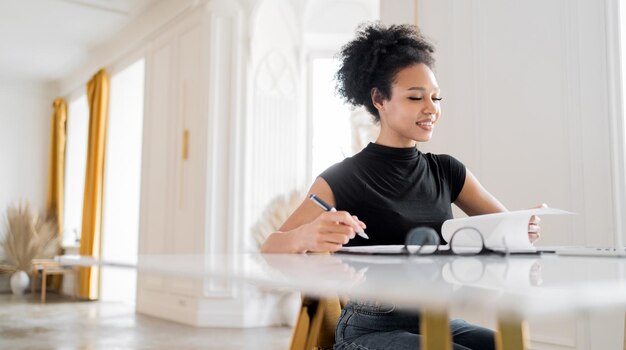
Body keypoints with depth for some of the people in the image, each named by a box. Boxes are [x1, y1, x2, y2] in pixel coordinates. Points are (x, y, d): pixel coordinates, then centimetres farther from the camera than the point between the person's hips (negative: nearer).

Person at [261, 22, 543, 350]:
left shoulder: (446, 170, 8)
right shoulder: (342, 179, -8)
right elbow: (269, 249, -14)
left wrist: (524, 228, -18)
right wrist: (306, 236, -37)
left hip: (436, 322, 5)